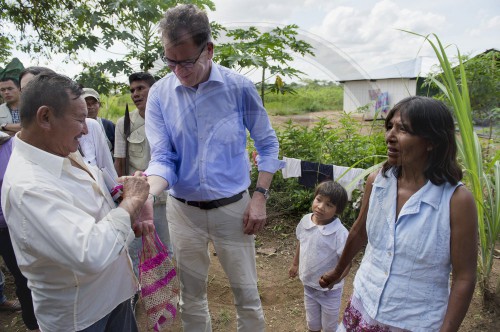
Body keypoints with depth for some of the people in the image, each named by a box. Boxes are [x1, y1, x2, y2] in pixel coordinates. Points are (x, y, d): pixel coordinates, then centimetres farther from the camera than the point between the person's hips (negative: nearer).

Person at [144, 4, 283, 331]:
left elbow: (267, 145, 0)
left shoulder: (240, 88, -10)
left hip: (233, 207, -1)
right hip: (183, 210, 2)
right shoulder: (159, 94, -6)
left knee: (247, 294, 14)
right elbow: (162, 159, -8)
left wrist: (260, 196, -8)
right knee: (191, 295, 19)